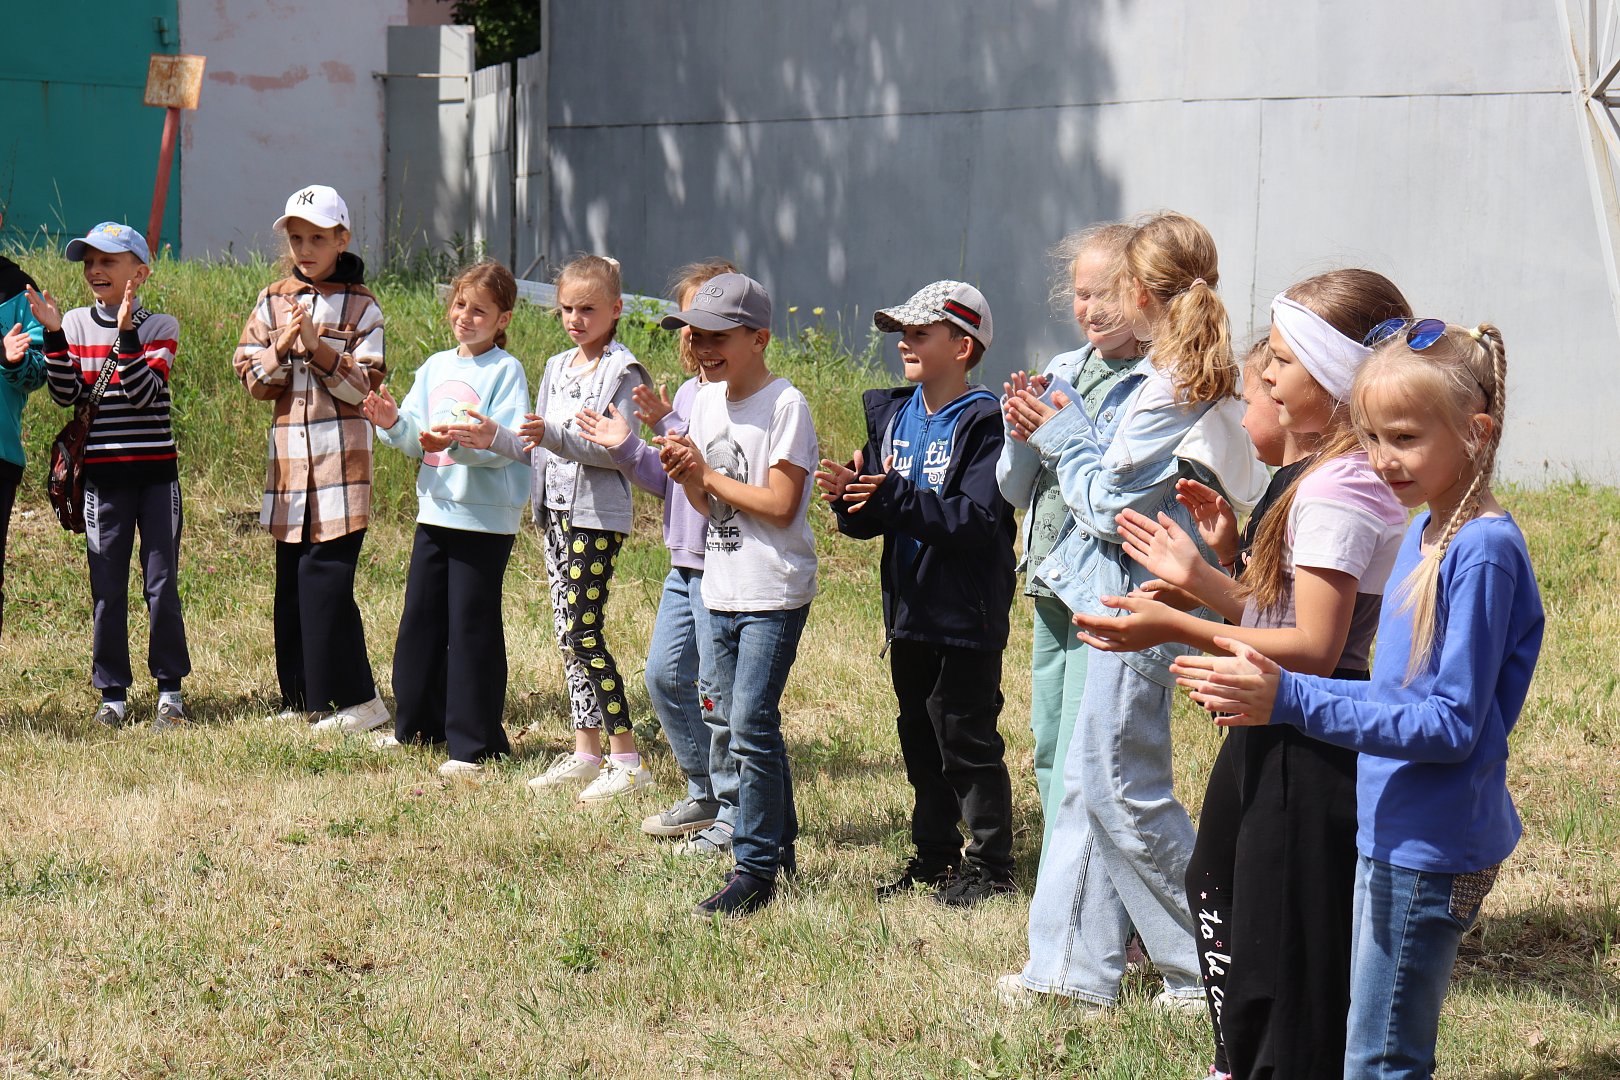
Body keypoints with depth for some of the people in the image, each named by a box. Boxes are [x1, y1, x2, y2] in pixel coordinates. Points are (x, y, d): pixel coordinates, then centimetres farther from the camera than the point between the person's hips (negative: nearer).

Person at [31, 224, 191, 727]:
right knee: (107, 589, 4)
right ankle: (112, 693, 12)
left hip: (156, 472, -2)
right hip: (102, 475, 2)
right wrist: (53, 334, -13)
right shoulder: (76, 324, 6)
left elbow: (142, 393, -15)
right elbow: (65, 394, -4)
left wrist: (127, 331, -23)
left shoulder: (160, 327, -2)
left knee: (161, 584, -1)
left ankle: (169, 688, 10)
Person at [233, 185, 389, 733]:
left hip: (341, 455, -4)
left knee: (324, 575, -11)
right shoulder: (272, 302, 11)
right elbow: (252, 380, 7)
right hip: (288, 455, 4)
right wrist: (280, 348, -10)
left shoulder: (361, 306, 1)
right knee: (291, 578, 5)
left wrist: (320, 348, -16)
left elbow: (365, 386, -4)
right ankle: (303, 697, 14)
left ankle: (358, 701, -4)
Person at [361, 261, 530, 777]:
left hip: (485, 519, -7)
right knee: (420, 620, 14)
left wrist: (475, 440, -33)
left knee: (472, 627, -4)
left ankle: (474, 743, 2)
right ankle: (419, 723, 27)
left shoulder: (505, 370, -7)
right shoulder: (435, 367, 13)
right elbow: (415, 437, 10)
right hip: (436, 511, 7)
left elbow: (513, 445, -17)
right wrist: (394, 423, -11)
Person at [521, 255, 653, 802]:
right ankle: (585, 752, 15)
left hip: (599, 515, -8)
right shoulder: (557, 368, 14)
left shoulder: (622, 372, -9)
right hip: (558, 510, 8)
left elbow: (615, 450, -18)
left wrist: (555, 437, -26)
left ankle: (626, 758, -6)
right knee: (569, 634, 9)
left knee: (583, 635, -11)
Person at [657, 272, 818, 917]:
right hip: (721, 593, 8)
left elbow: (779, 503, -19)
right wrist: (685, 475, -5)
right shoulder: (706, 401, 11)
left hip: (773, 596, -8)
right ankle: (780, 844, 28)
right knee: (725, 727, 13)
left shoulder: (784, 406, -13)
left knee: (751, 727, -11)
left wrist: (707, 473, -13)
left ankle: (755, 871, -2)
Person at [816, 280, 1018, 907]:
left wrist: (895, 498, -31)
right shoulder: (892, 415, 9)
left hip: (966, 614, -8)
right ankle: (933, 855, 28)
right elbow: (872, 520, 9)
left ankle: (990, 865, 12)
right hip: (909, 609, 8)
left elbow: (979, 521, -25)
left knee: (966, 740, 0)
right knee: (918, 736, 16)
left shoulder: (984, 423, -15)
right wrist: (848, 496, -13)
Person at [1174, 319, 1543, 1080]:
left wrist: (1292, 700, -25)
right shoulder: (1426, 531, 9)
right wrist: (1267, 690, 11)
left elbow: (1453, 724, -22)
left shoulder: (1483, 553, -20)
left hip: (1432, 847, -9)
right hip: (1392, 833, 9)